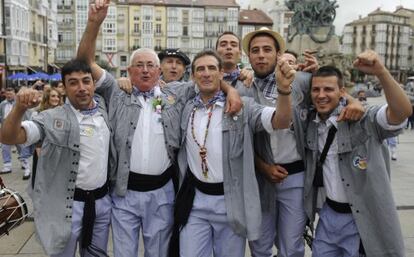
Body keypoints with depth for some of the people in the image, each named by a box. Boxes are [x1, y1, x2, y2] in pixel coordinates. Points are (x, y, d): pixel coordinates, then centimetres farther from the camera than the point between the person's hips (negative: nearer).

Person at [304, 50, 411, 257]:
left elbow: (403, 111, -30)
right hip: (329, 215, 5)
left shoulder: (363, 120, -17)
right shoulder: (311, 122, 1)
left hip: (363, 219, -5)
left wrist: (381, 72, -45)